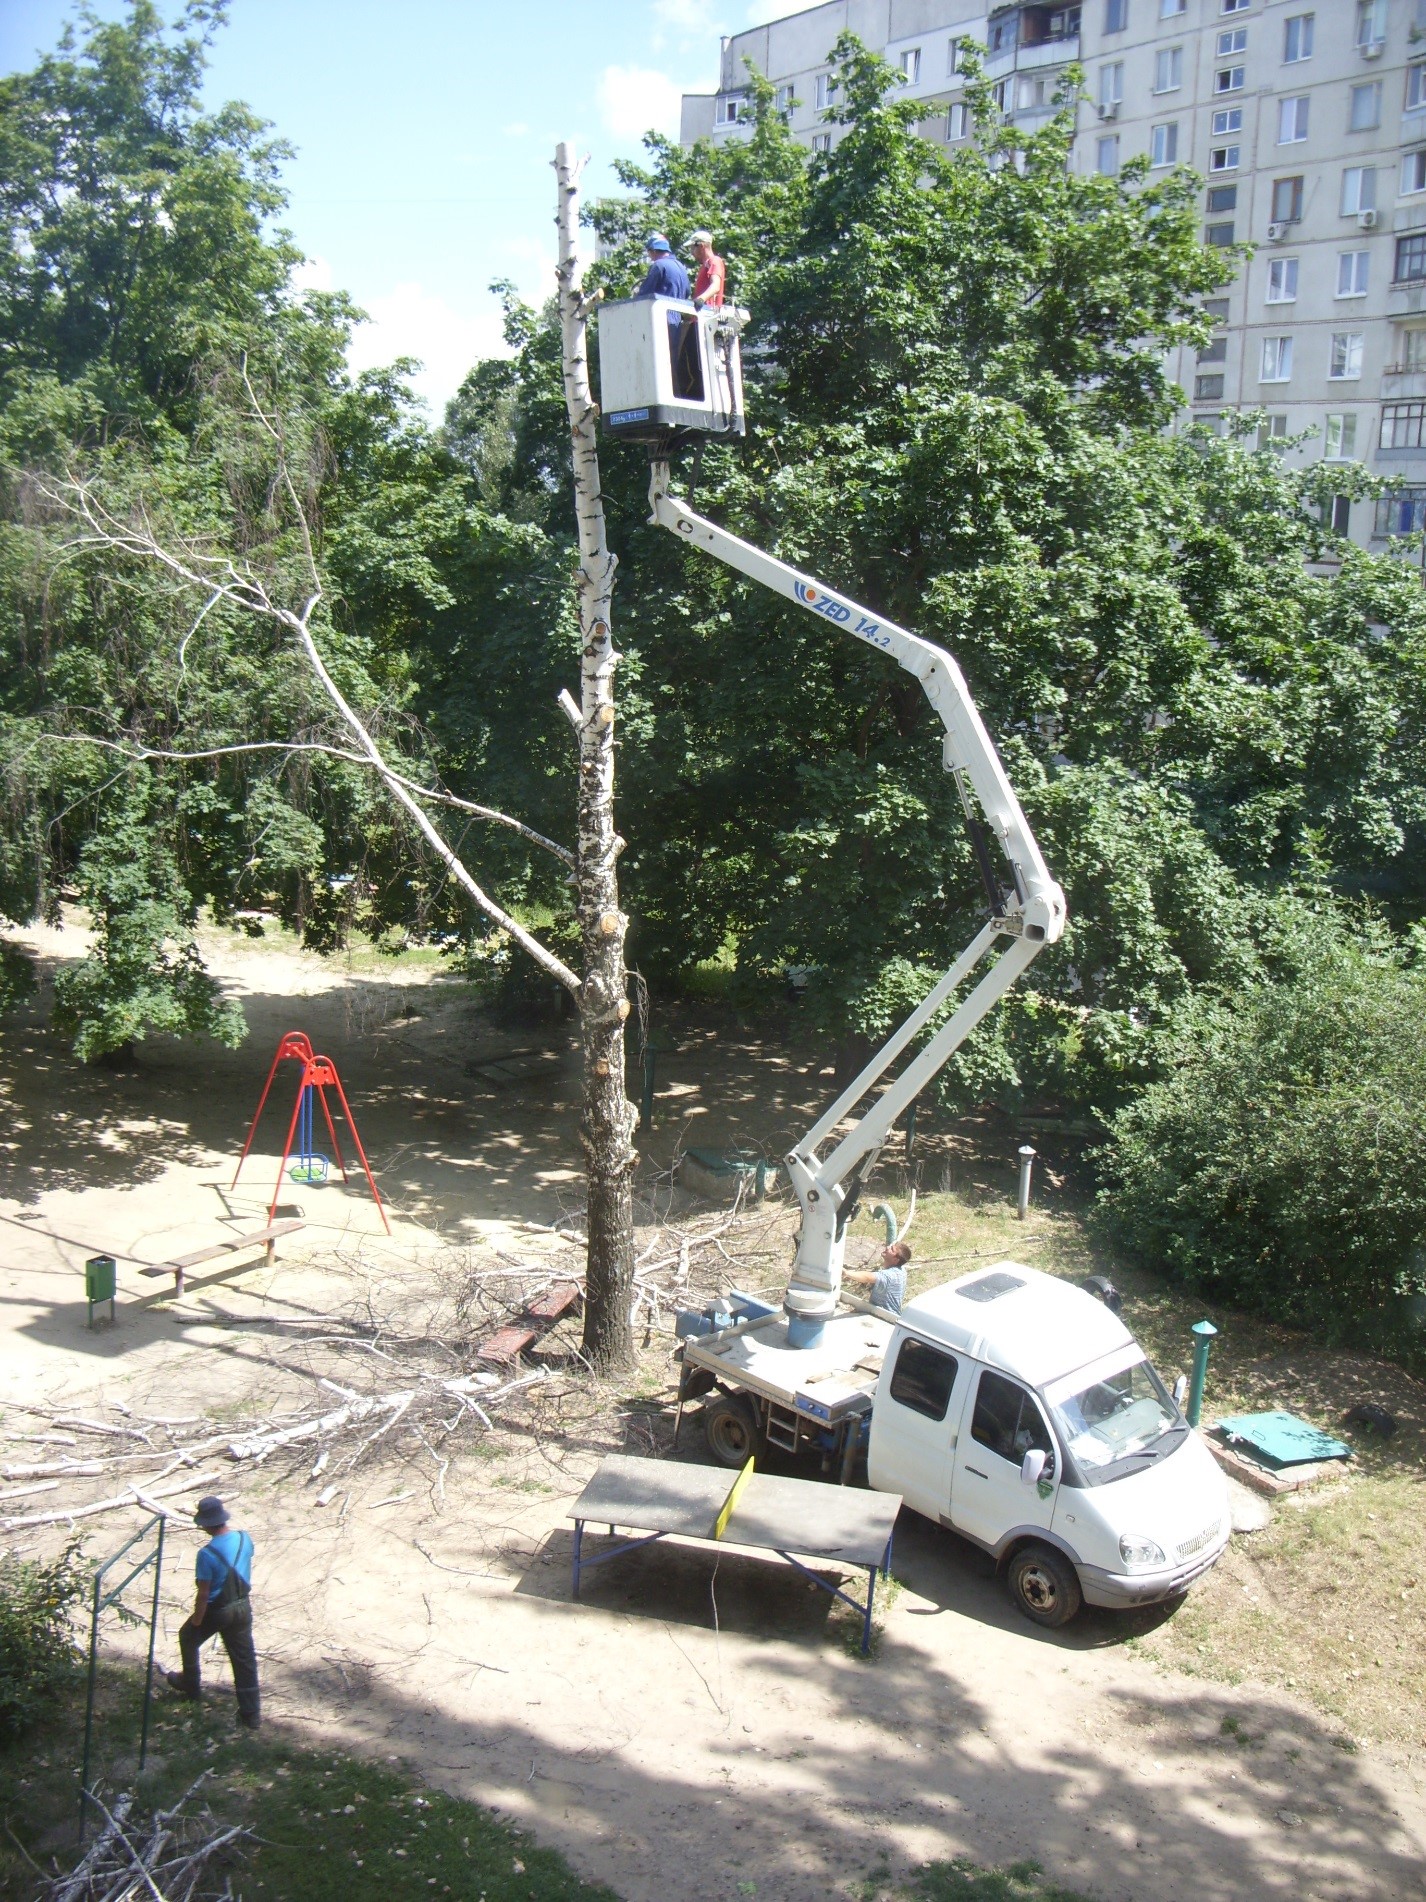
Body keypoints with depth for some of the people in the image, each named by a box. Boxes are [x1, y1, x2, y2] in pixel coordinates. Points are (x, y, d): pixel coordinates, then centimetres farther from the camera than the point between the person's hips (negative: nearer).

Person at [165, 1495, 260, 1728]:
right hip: (243, 1606, 5)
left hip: (217, 1610, -5)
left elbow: (203, 1593, -20)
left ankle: (191, 1684, 45)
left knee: (187, 1637, 27)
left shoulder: (207, 1554, -27)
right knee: (244, 1658, 13)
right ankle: (251, 1713, 17)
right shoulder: (245, 1539, -10)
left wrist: (196, 1620, -8)